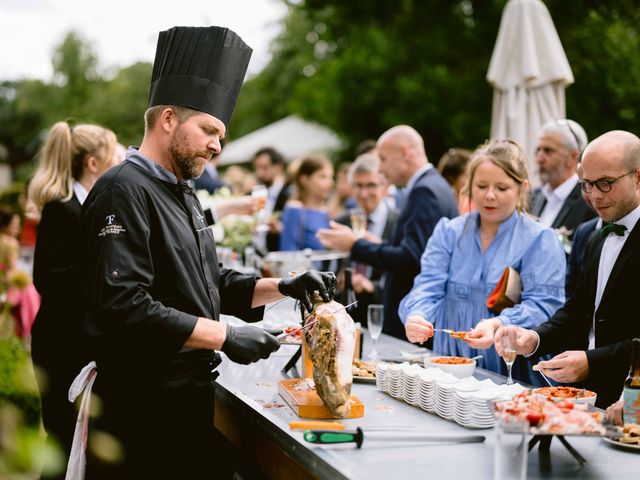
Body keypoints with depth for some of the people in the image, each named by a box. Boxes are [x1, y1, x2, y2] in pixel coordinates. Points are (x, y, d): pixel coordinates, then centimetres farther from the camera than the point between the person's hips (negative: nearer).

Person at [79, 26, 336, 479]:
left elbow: (214, 285, 23)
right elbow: (125, 306, -26)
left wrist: (282, 287, 8)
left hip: (189, 396, 10)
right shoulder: (124, 191, -16)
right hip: (142, 406, -10)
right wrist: (223, 335, -22)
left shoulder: (181, 194, 16)